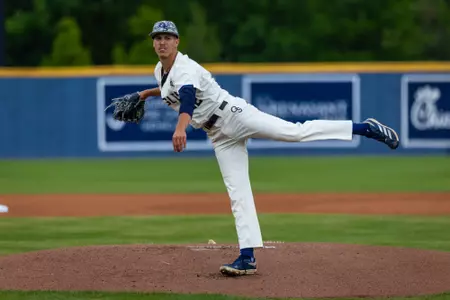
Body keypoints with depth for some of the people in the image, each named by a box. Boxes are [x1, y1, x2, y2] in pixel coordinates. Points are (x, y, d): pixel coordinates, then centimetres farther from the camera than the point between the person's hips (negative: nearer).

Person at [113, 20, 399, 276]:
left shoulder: (184, 67, -15)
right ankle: (248, 257, -2)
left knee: (296, 132, -21)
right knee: (237, 193, 2)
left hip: (232, 113, -8)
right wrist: (148, 93, 32)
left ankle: (364, 128, -23)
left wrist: (180, 128, -53)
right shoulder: (161, 70, 14)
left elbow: (187, 94, -38)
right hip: (220, 135, 8)